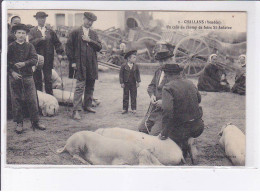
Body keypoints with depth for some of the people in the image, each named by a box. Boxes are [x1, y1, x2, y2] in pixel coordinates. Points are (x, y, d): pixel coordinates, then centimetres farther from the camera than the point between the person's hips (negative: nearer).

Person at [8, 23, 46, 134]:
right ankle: (19, 123, 13)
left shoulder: (30, 46, 8)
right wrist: (12, 72, -11)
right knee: (16, 101, 3)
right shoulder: (10, 47, 5)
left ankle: (35, 122, 11)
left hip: (28, 76, 1)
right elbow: (6, 62, 3)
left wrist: (24, 63, -19)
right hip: (14, 77, -1)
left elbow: (34, 59, -3)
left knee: (32, 100, 0)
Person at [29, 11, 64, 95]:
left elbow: (57, 42, 11)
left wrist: (59, 53, 1)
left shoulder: (50, 31, 11)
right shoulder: (33, 31, 5)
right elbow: (31, 42, -9)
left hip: (48, 59, 1)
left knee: (48, 79, 2)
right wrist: (40, 39, -19)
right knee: (37, 79, 4)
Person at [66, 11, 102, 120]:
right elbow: (69, 47, 0)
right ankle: (76, 110, -11)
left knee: (90, 86, 12)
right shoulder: (75, 33, 1)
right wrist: (73, 61, -5)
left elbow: (99, 47, 6)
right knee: (80, 87, -11)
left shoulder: (93, 34, 16)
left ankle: (87, 105, 26)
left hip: (92, 65, 5)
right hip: (80, 64, -5)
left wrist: (89, 40, -8)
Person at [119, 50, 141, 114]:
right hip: (126, 83, -2)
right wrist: (122, 83, -8)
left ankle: (133, 108, 14)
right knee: (125, 96, 5)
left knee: (133, 96, 5)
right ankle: (125, 109, 13)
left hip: (133, 84, 2)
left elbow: (138, 74, 8)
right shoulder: (124, 66, -8)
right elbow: (121, 74, -5)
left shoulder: (135, 66, 0)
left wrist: (138, 82, 1)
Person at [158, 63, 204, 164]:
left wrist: (164, 133, -21)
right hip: (198, 127, 4)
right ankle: (188, 141, 9)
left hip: (181, 129, -4)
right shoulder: (190, 83, 6)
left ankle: (184, 142, 2)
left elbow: (167, 111, -25)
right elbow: (199, 99, 24)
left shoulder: (168, 88, -14)